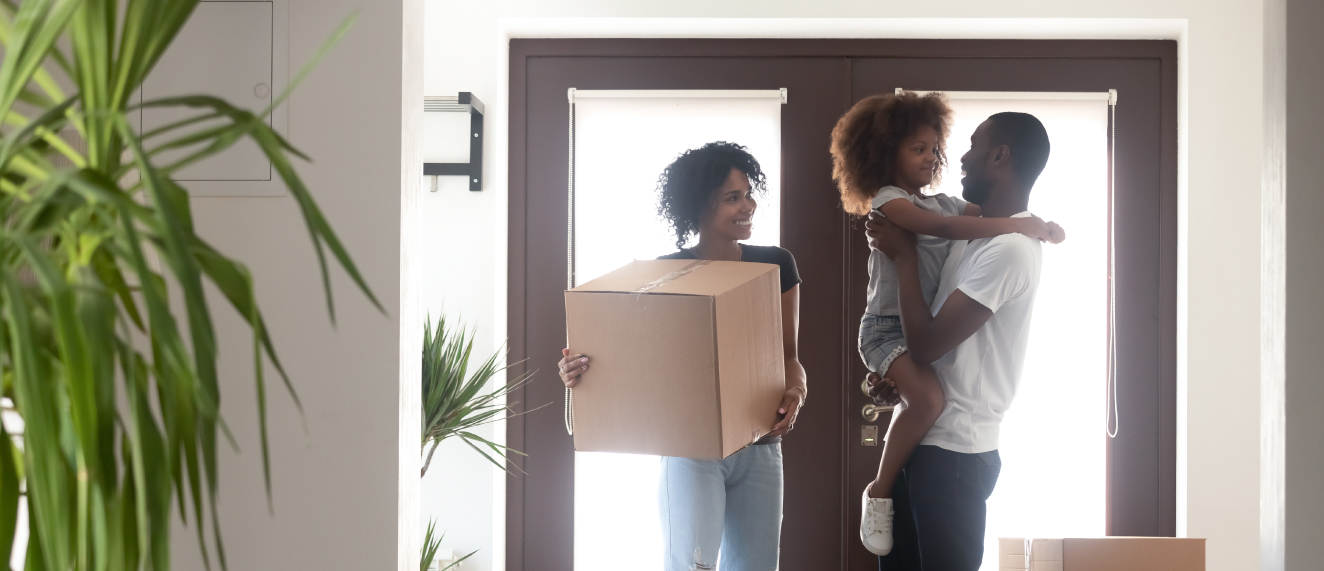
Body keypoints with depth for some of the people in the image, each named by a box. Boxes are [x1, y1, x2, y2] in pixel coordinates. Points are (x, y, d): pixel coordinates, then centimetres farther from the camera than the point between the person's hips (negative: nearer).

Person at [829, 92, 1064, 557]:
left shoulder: (946, 203, 14)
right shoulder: (888, 200, -10)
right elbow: (945, 228, -25)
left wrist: (1040, 224, -11)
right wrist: (1021, 225, -26)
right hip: (888, 327, -8)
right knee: (927, 397, -29)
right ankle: (879, 492, -13)